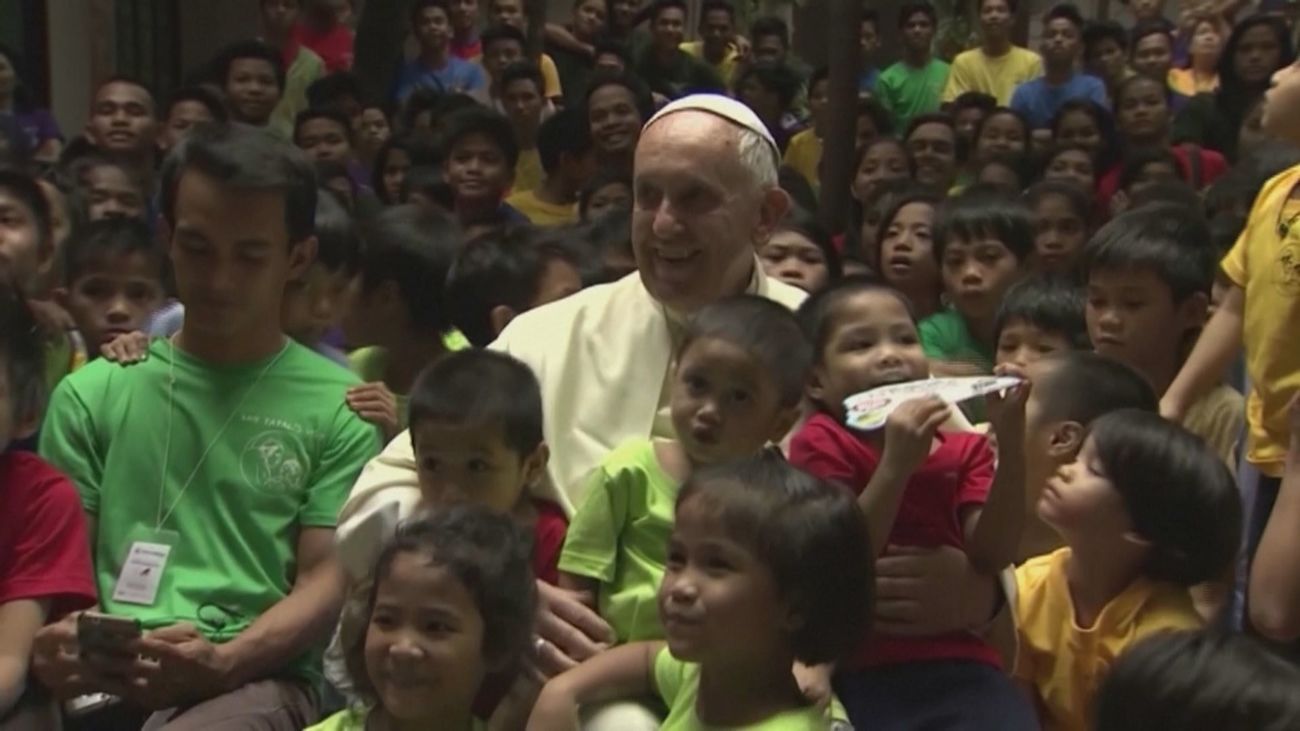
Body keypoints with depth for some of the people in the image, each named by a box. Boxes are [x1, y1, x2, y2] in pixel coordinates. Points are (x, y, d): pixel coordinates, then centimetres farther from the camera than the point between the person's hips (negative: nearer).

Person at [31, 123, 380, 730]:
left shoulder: (338, 408, 8)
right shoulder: (92, 393, 16)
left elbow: (328, 579, 3)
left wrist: (225, 661, -16)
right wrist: (55, 640, -11)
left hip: (256, 679, -3)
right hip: (103, 681, 3)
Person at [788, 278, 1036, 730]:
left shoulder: (964, 449, 16)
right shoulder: (822, 443, 5)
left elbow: (991, 555, -1)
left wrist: (1010, 444, -11)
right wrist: (896, 464, -18)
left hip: (961, 661, 3)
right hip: (862, 671, -3)